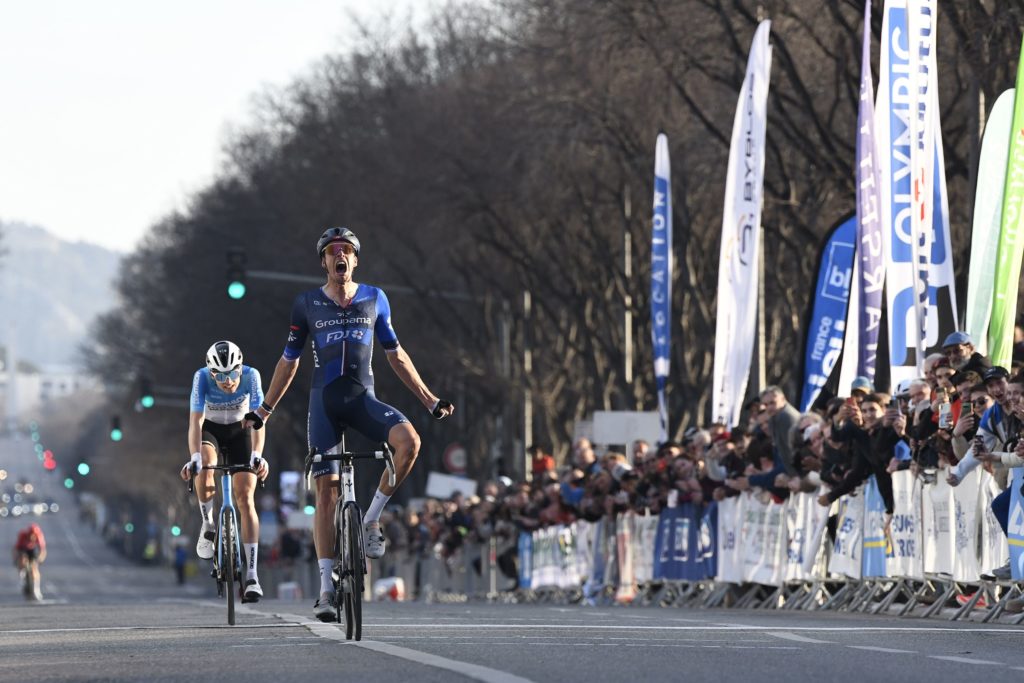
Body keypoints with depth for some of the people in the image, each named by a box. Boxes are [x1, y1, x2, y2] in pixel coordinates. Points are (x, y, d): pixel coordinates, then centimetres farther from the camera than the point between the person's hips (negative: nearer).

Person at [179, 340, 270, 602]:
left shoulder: (250, 376, -29)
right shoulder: (202, 377, -29)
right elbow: (195, 421, -34)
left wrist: (257, 455, -49)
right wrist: (194, 458, -49)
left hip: (239, 431, 0)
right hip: (210, 428, 0)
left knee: (245, 498, -13)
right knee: (204, 466, -35)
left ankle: (251, 576, -14)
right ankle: (208, 524, -8)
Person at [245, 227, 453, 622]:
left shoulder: (375, 300, 6)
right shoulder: (307, 305, 3)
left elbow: (395, 355, 14)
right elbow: (289, 360, 13)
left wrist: (429, 400, 11)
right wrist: (265, 409, 13)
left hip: (362, 398, 1)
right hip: (324, 401, -1)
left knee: (408, 441, -29)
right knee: (326, 491, -6)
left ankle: (372, 519, -10)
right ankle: (326, 588, -3)